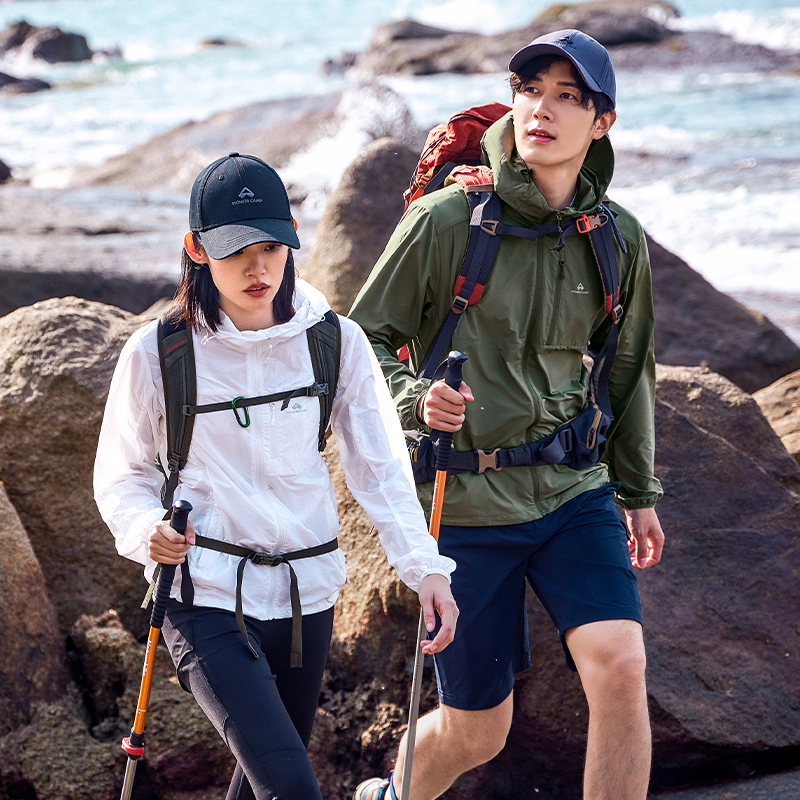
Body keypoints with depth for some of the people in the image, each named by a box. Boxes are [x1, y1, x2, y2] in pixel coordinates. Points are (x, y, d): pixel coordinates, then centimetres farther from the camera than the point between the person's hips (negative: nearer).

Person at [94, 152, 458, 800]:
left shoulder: (337, 342, -1)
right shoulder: (157, 354, -7)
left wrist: (424, 566, -14)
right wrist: (147, 529, -17)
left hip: (307, 593, 4)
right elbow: (122, 476, 4)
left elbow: (379, 464, -1)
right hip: (206, 595, -4)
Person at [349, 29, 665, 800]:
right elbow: (365, 340, -2)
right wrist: (415, 398, -23)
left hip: (574, 495, 3)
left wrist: (638, 491, 22)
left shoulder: (618, 240, 2)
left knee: (620, 666, -19)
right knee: (477, 730, 4)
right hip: (466, 503, -3)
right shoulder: (446, 220, -10)